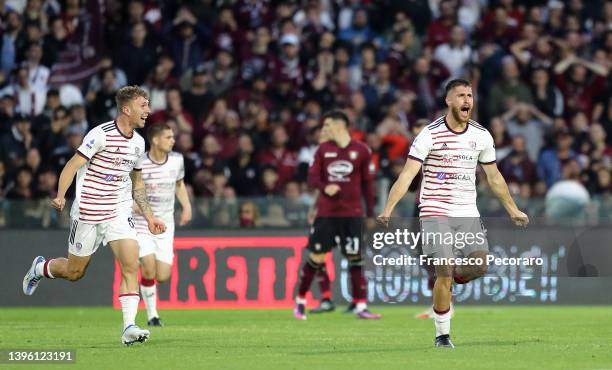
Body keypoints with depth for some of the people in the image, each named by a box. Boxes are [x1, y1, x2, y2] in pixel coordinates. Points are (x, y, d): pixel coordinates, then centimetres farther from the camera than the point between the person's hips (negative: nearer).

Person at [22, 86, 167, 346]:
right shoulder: (102, 134, -15)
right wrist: (60, 196, -28)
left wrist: (149, 216, 16)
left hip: (120, 213, 5)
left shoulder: (138, 142, 8)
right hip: (88, 214, -5)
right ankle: (40, 267, 41)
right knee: (74, 272, 8)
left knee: (131, 266, -15)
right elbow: (72, 165, -16)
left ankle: (129, 328, -17)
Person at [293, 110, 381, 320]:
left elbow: (367, 183, 5)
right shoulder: (323, 150, 6)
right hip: (326, 213, 1)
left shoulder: (361, 151, 1)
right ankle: (300, 301, 14)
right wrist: (324, 187, -19)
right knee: (316, 257, 1)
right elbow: (312, 177, 3)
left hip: (352, 214, -1)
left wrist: (370, 213, 4)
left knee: (355, 259, -4)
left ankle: (360, 307, -1)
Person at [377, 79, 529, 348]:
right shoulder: (430, 134, -9)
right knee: (445, 272, -12)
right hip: (436, 212, -4)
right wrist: (388, 209, -23)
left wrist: (512, 210, 23)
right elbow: (407, 174, -13)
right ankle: (442, 335, 1)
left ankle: (450, 281, 23)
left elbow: (494, 177, 19)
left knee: (480, 266, -11)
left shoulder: (482, 136, 7)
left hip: (468, 214, 4)